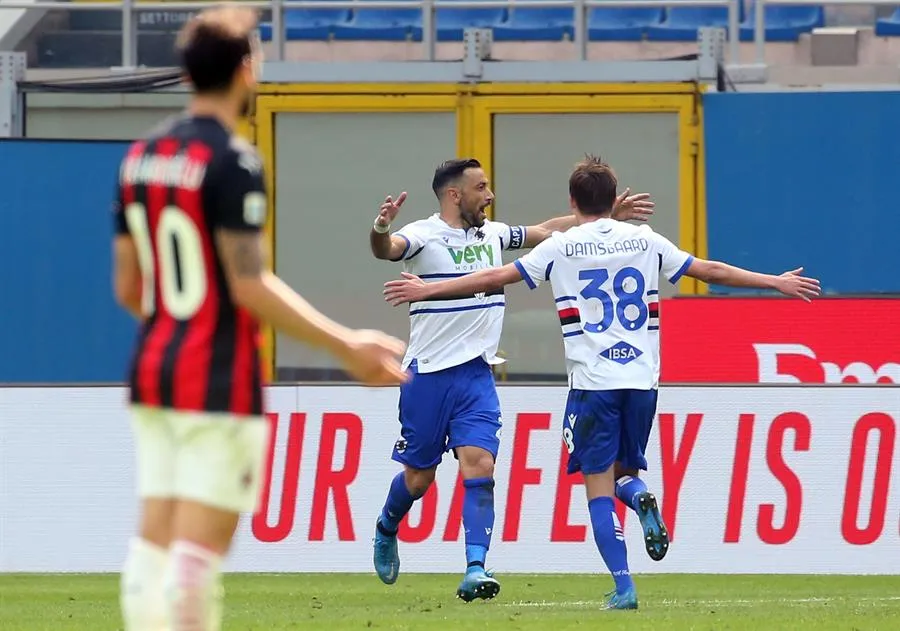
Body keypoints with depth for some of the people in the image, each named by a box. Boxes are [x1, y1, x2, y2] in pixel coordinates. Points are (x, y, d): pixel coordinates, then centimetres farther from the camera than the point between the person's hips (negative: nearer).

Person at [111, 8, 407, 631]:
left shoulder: (142, 157, 10)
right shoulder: (232, 162, -13)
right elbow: (250, 285, -17)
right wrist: (347, 346, -13)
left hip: (153, 371, 8)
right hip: (221, 383, -7)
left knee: (155, 542, 6)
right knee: (200, 550, -7)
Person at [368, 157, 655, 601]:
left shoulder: (492, 234, 11)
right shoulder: (424, 235, -9)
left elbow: (549, 230, 24)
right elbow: (388, 249, -30)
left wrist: (609, 215, 23)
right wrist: (380, 231, -53)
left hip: (476, 375, 4)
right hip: (427, 374, -4)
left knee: (479, 467, -13)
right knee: (419, 476, 7)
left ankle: (476, 570, -18)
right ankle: (387, 529, 38)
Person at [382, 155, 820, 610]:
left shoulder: (561, 248, 1)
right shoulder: (644, 241, 8)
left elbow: (494, 278, 1)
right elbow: (710, 270, 12)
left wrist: (428, 291, 9)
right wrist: (777, 283, 22)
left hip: (592, 381, -3)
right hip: (642, 380, 3)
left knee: (599, 485, 2)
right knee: (624, 473, 20)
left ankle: (623, 585, -12)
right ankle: (641, 499, -17)